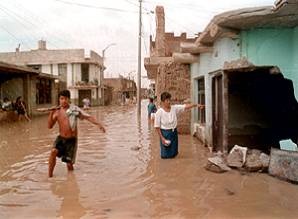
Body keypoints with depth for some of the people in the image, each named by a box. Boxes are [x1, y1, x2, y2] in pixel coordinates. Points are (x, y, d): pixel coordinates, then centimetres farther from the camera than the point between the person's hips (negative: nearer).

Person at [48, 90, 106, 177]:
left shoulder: (74, 110, -9)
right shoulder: (57, 112, 1)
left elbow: (88, 117, -14)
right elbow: (49, 126, -2)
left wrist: (98, 124, -28)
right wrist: (51, 113, -15)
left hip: (71, 140, -2)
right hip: (61, 138, 2)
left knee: (69, 162, 2)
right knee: (53, 151, -25)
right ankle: (50, 175, -11)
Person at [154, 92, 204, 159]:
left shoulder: (174, 108, -2)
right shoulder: (159, 112, -13)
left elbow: (185, 106, -7)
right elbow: (157, 126, -10)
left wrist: (196, 105, -19)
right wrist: (162, 138, -12)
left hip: (174, 132, 4)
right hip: (165, 133, -4)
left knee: (173, 154, 12)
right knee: (165, 155, 4)